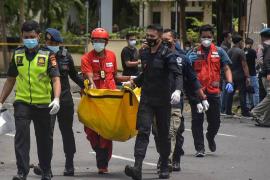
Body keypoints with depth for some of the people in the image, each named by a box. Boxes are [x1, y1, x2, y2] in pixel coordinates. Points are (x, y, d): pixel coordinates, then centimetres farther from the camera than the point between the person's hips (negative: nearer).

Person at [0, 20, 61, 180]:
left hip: (43, 104, -1)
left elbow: (56, 79, -11)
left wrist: (56, 99, -27)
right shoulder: (18, 54, 7)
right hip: (22, 102, 1)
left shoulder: (48, 55, -3)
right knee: (21, 134, -15)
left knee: (44, 139, 10)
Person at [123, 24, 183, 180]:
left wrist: (178, 90, -36)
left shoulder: (167, 54, -9)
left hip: (163, 100, -4)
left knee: (164, 134, 10)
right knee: (143, 132, -11)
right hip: (146, 99, 4)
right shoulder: (144, 54, 10)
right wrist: (133, 82, 27)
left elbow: (178, 74, -19)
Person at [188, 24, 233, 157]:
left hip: (213, 91, 1)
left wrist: (229, 82, -10)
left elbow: (226, 68, 7)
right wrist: (189, 61, -17)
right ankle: (199, 148, 4)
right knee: (197, 120, -3)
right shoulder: (194, 53, 6)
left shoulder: (219, 52, 8)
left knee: (215, 121, 7)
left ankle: (210, 137, 38)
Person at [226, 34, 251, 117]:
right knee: (242, 94, -4)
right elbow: (244, 65, -15)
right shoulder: (240, 52, -13)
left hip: (231, 75, 7)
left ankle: (228, 111, 13)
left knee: (230, 93, 12)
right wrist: (247, 77, -14)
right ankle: (244, 112, -4)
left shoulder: (229, 52, 8)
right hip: (240, 76, -7)